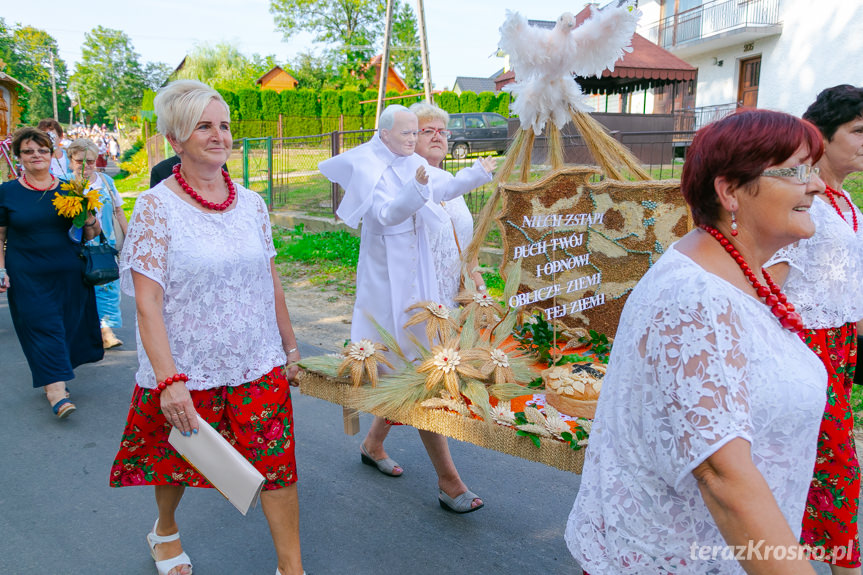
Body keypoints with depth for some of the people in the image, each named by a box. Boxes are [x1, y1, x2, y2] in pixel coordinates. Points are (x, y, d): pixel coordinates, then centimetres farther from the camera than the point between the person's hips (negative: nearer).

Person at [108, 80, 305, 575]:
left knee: (278, 463, 4)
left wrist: (290, 346, 12)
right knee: (176, 462, 17)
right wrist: (168, 379, -20)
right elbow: (147, 301, -14)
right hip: (187, 369, -3)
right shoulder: (156, 207, -10)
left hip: (259, 366, 3)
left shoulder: (251, 203, 3)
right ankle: (165, 530, 50)